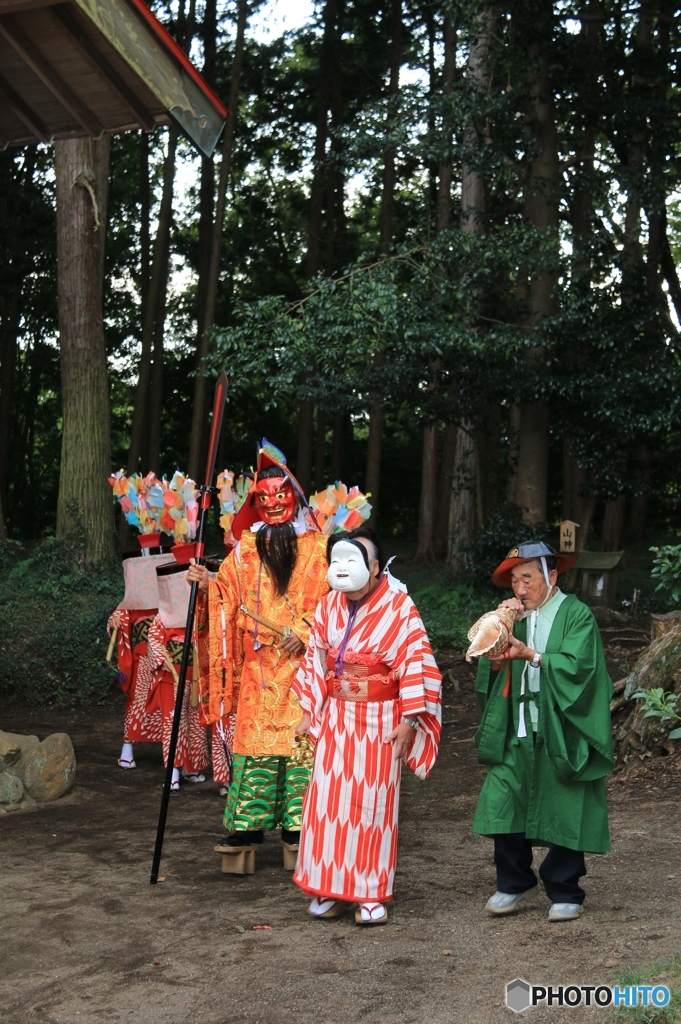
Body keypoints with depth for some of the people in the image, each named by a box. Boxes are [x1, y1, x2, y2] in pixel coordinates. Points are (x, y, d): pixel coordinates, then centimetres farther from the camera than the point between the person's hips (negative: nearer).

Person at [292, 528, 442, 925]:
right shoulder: (329, 606, 4)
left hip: (379, 721, -4)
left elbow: (418, 665, -12)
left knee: (373, 805, 2)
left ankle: (372, 894, 14)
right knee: (328, 800, 4)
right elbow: (316, 658, 12)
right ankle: (330, 888, 17)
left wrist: (408, 721, -13)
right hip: (335, 719, 4)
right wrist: (309, 710, 10)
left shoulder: (399, 609, -12)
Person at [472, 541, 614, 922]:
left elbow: (578, 665, -17)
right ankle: (514, 882, 16)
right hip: (518, 733, 5)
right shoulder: (516, 616, 12)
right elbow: (492, 667, 5)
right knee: (502, 802, -1)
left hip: (563, 733, -4)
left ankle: (565, 893, 18)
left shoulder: (577, 615, -4)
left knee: (566, 814, 3)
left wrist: (532, 656, -22)